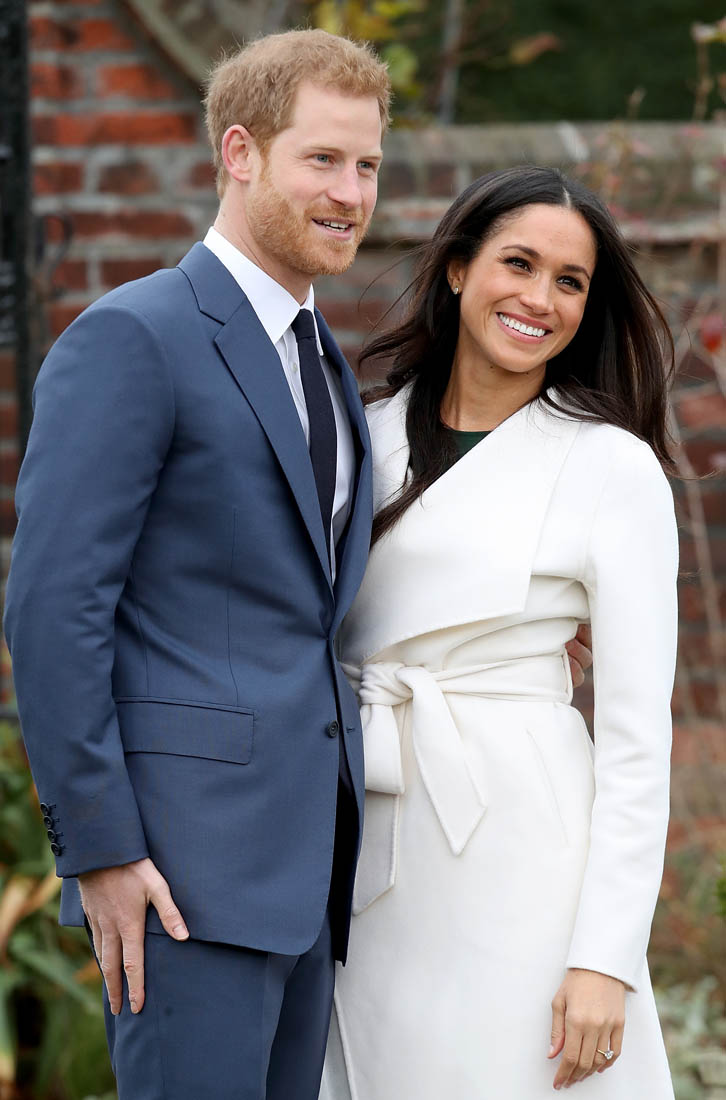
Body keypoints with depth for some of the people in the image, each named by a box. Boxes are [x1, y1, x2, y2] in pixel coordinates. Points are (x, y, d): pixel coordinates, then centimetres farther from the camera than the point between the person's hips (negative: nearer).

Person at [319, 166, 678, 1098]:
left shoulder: (614, 467, -4)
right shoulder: (370, 433, 10)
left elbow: (637, 732, -7)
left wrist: (605, 958, -14)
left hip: (517, 840, -4)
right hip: (368, 852, 4)